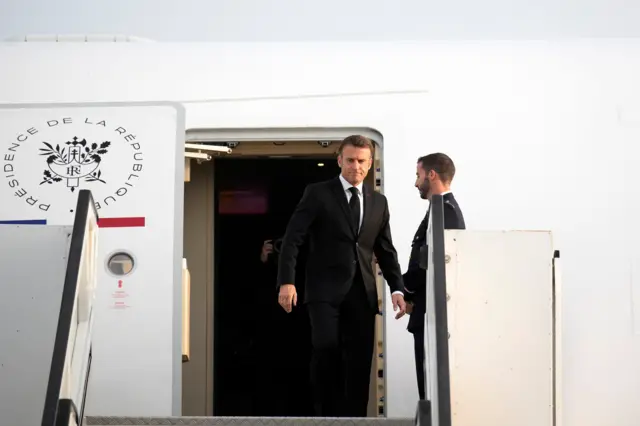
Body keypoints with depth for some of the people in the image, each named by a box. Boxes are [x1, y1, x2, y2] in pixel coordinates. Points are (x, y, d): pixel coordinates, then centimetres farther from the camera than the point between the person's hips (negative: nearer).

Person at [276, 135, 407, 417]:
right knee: (326, 346, -21)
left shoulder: (378, 202, 14)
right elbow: (292, 239, -5)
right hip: (325, 289, -4)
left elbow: (386, 251, 16)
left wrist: (397, 289, 3)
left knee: (359, 362, 1)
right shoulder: (317, 194, 1)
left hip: (362, 293, 4)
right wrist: (287, 282, -17)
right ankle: (326, 413, -4)